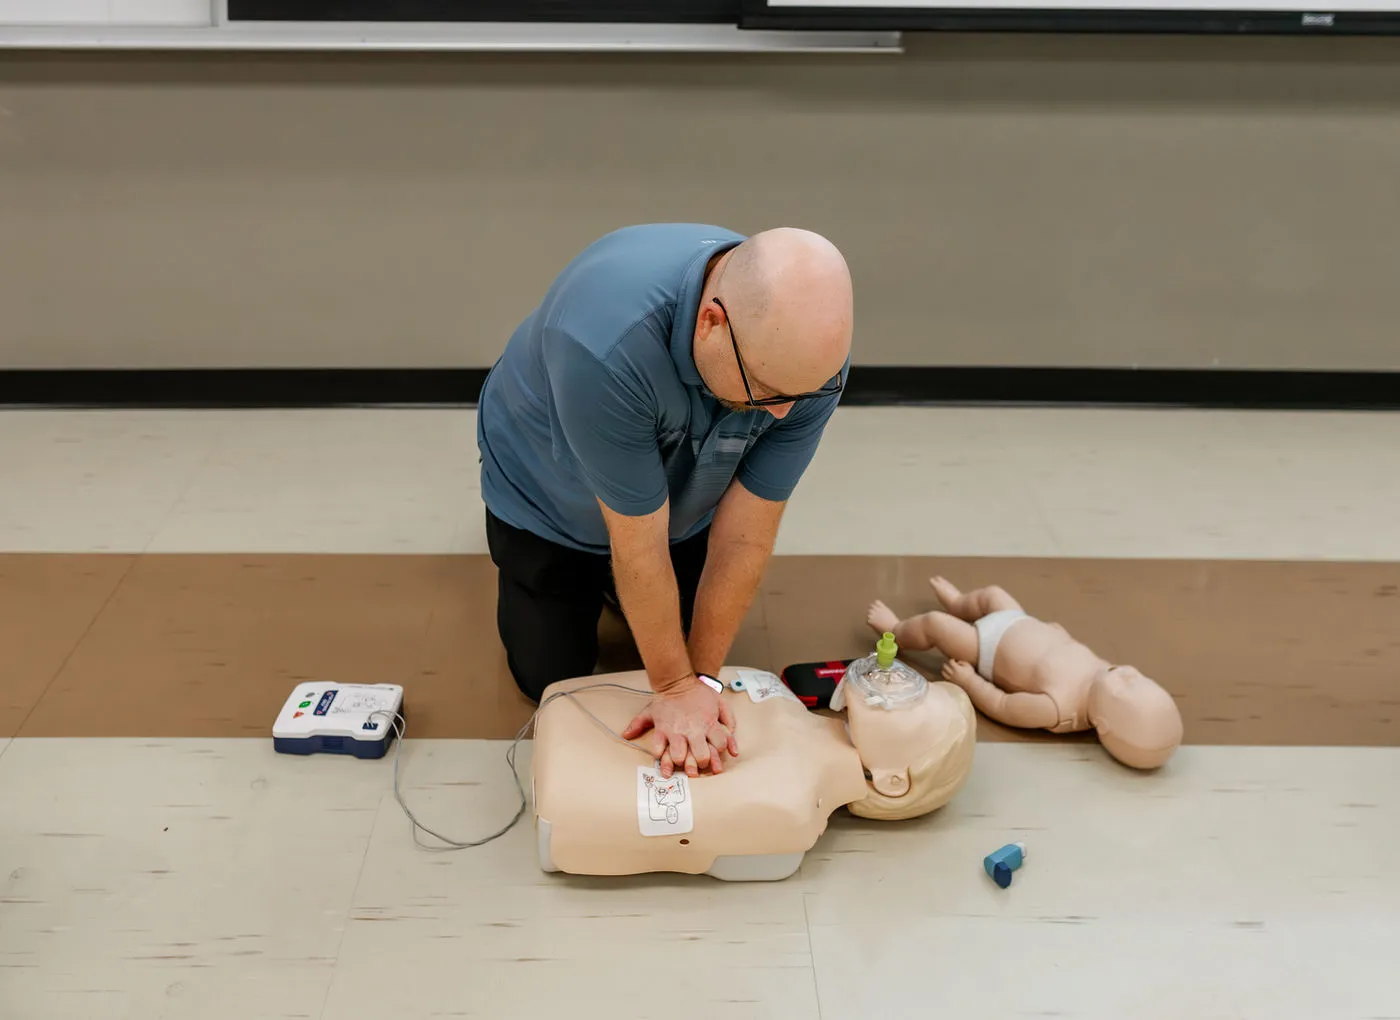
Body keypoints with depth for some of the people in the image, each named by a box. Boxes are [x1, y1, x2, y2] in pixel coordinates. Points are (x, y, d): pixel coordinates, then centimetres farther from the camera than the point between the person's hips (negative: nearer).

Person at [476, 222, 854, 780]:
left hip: (683, 493, 3)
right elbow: (638, 543, -36)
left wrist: (702, 677, -21)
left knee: (686, 638, 13)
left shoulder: (811, 353, -33)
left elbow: (745, 534, -25)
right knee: (550, 675, 8)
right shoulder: (608, 341, -47)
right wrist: (674, 686, -25)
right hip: (548, 497, -3)